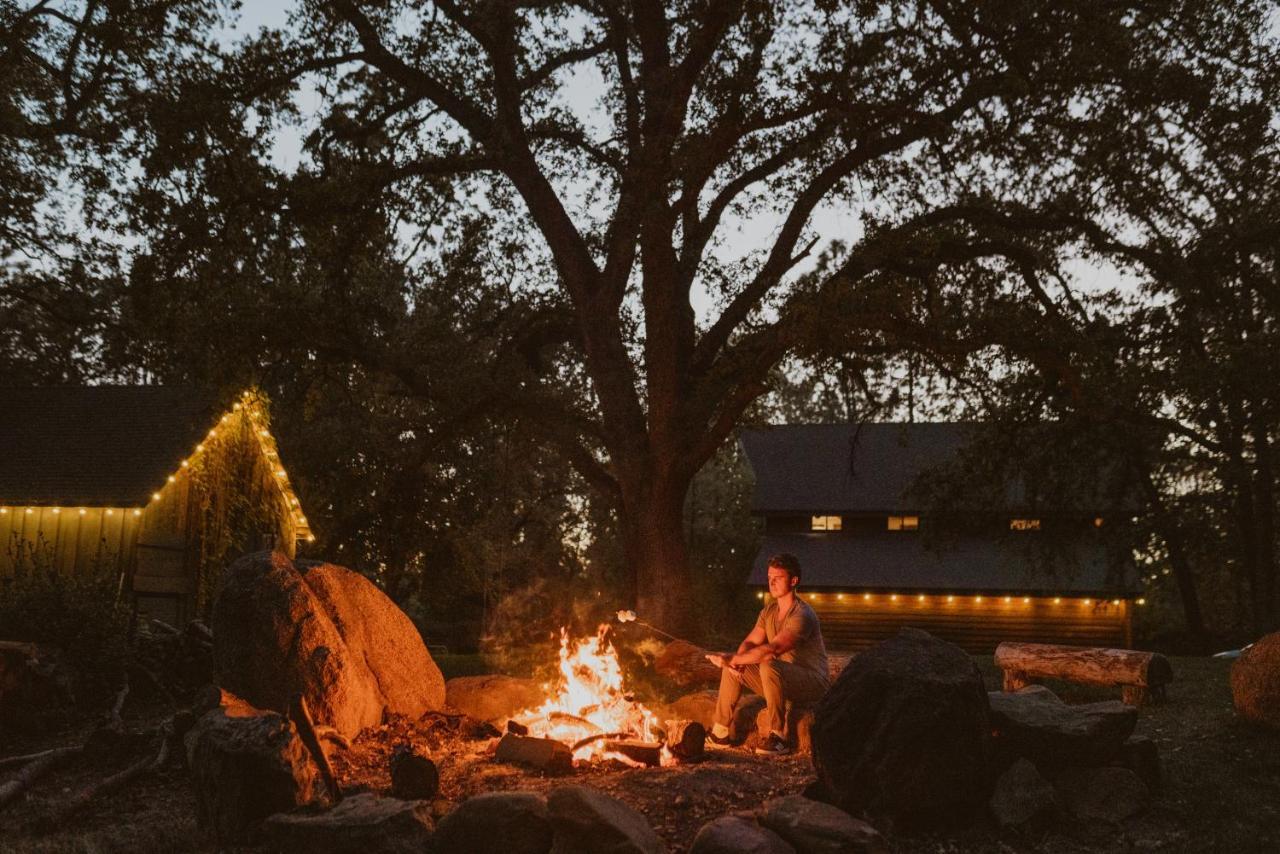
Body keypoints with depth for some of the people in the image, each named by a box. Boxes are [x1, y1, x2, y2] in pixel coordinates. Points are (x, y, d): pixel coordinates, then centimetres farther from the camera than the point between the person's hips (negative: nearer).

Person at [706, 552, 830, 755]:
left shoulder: (801, 615, -23)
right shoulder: (769, 610, 7)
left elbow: (772, 650, -33)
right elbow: (750, 643, 7)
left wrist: (732, 659, -32)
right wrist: (735, 661, -15)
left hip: (813, 682, -9)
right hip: (782, 681, 9)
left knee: (768, 666, -36)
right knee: (730, 668, -1)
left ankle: (778, 737, -28)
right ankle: (719, 732, 4)